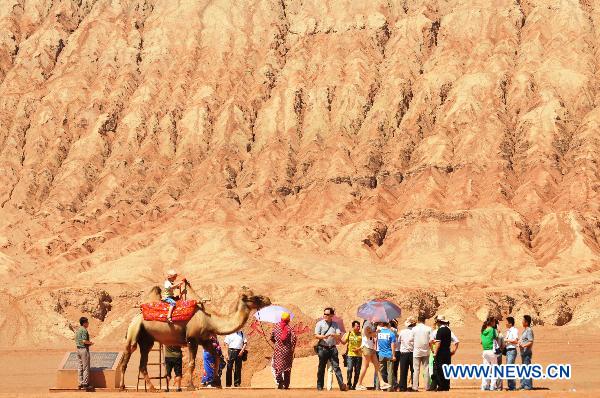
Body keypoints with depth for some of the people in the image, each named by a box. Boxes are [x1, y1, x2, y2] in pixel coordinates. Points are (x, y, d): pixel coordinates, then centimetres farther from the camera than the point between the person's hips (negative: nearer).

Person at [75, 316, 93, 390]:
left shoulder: (77, 330, 13)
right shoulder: (84, 330, -15)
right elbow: (84, 341, -23)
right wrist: (90, 343, -5)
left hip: (78, 349, 9)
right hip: (84, 349, -9)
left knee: (80, 367, 10)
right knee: (86, 367, -2)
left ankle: (81, 384, 13)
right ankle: (85, 384, -1)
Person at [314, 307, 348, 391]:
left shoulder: (335, 324, 11)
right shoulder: (320, 324, 5)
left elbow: (339, 335, 2)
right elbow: (316, 335, -2)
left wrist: (333, 335, -19)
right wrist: (323, 336, -21)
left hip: (332, 348, 1)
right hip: (323, 348, -1)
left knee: (336, 366, -7)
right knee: (321, 368, 3)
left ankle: (342, 385, -15)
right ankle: (319, 386, 11)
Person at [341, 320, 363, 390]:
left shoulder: (361, 335, 7)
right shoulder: (349, 333, 7)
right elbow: (343, 342, 7)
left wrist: (359, 348, -10)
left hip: (359, 355, 1)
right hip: (350, 355, -1)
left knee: (357, 371, 1)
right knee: (349, 369, -15)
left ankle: (354, 385, 11)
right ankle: (349, 384, -6)